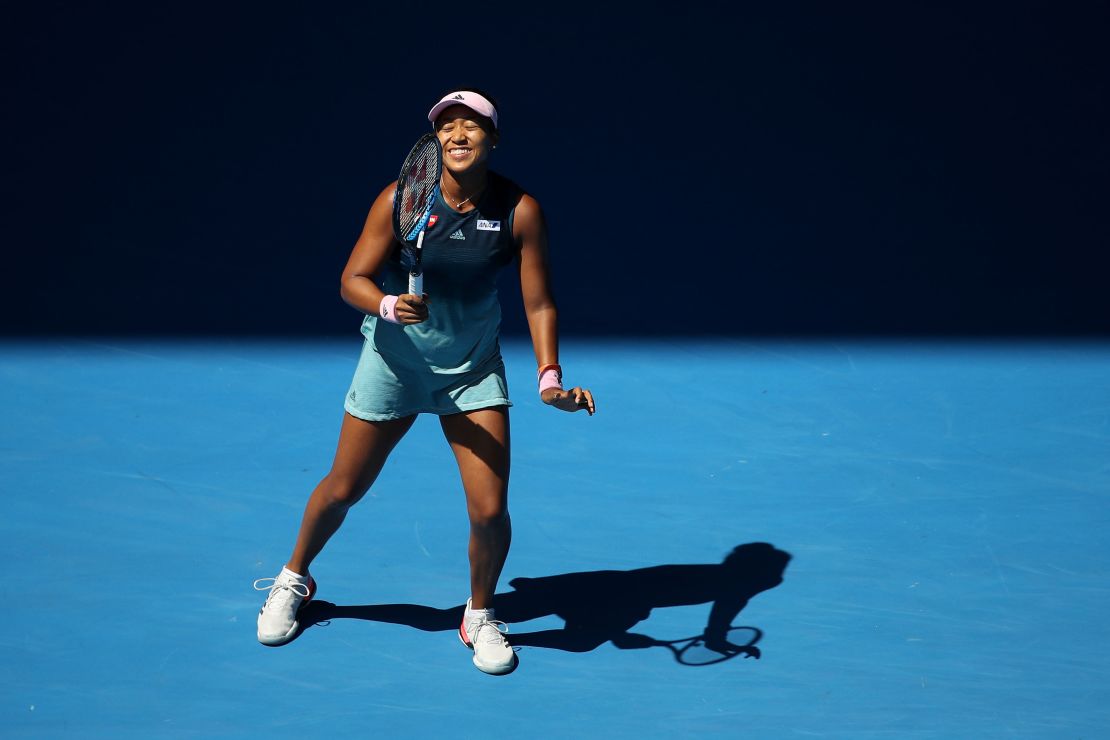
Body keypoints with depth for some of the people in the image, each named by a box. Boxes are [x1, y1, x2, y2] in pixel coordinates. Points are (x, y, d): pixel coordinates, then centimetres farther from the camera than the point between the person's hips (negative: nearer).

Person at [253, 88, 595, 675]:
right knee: (343, 489, 10)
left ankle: (480, 617, 21)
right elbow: (353, 279, -15)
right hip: (394, 358, 0)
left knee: (490, 508, -8)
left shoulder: (520, 211, -15)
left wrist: (550, 377, -22)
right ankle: (293, 580, 40)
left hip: (474, 369, 1)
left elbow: (538, 303, -9)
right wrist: (389, 305, -36)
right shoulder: (401, 198, -17)